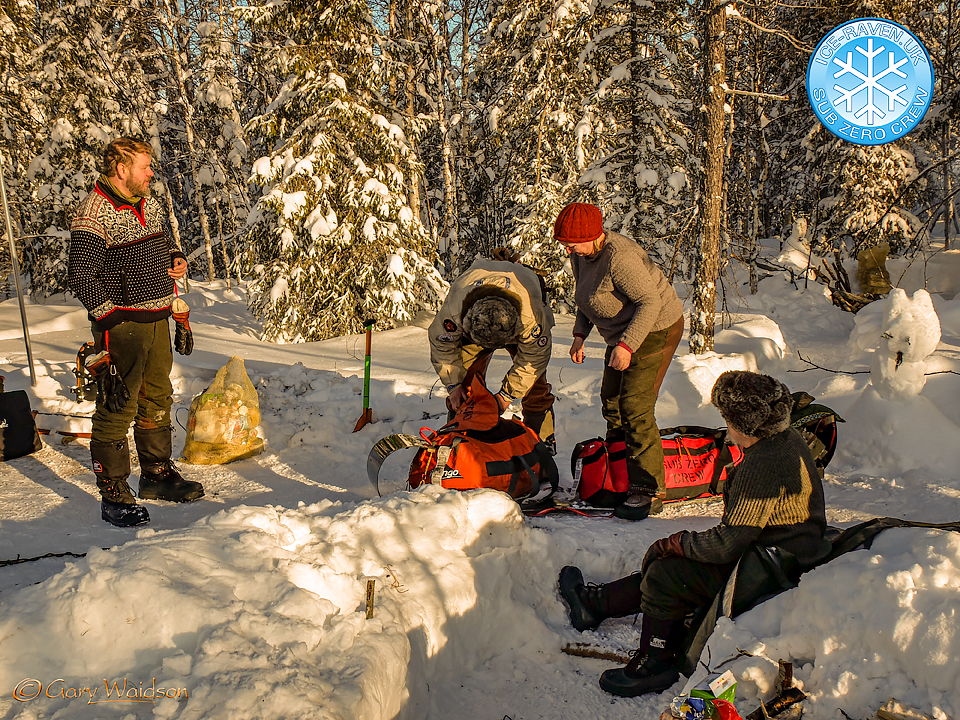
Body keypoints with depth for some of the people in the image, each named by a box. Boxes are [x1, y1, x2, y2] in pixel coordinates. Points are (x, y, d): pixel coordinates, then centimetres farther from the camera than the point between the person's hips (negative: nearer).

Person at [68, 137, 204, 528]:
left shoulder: (149, 204, 11)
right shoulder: (93, 215, -14)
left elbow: (163, 240, 29)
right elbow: (81, 276, -16)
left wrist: (176, 259, 7)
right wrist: (109, 316, -20)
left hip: (157, 319, 9)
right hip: (121, 326, -8)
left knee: (157, 400, 17)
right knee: (117, 408, -4)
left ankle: (157, 473, 33)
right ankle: (113, 495, 7)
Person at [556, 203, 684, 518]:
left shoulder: (619, 258, -28)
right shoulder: (580, 256, 1)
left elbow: (650, 302, -27)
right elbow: (586, 298, 15)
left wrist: (626, 345, -32)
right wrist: (579, 335, 3)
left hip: (655, 329, -10)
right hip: (624, 332, 10)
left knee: (635, 408, -15)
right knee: (611, 400, 14)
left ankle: (649, 491, -9)